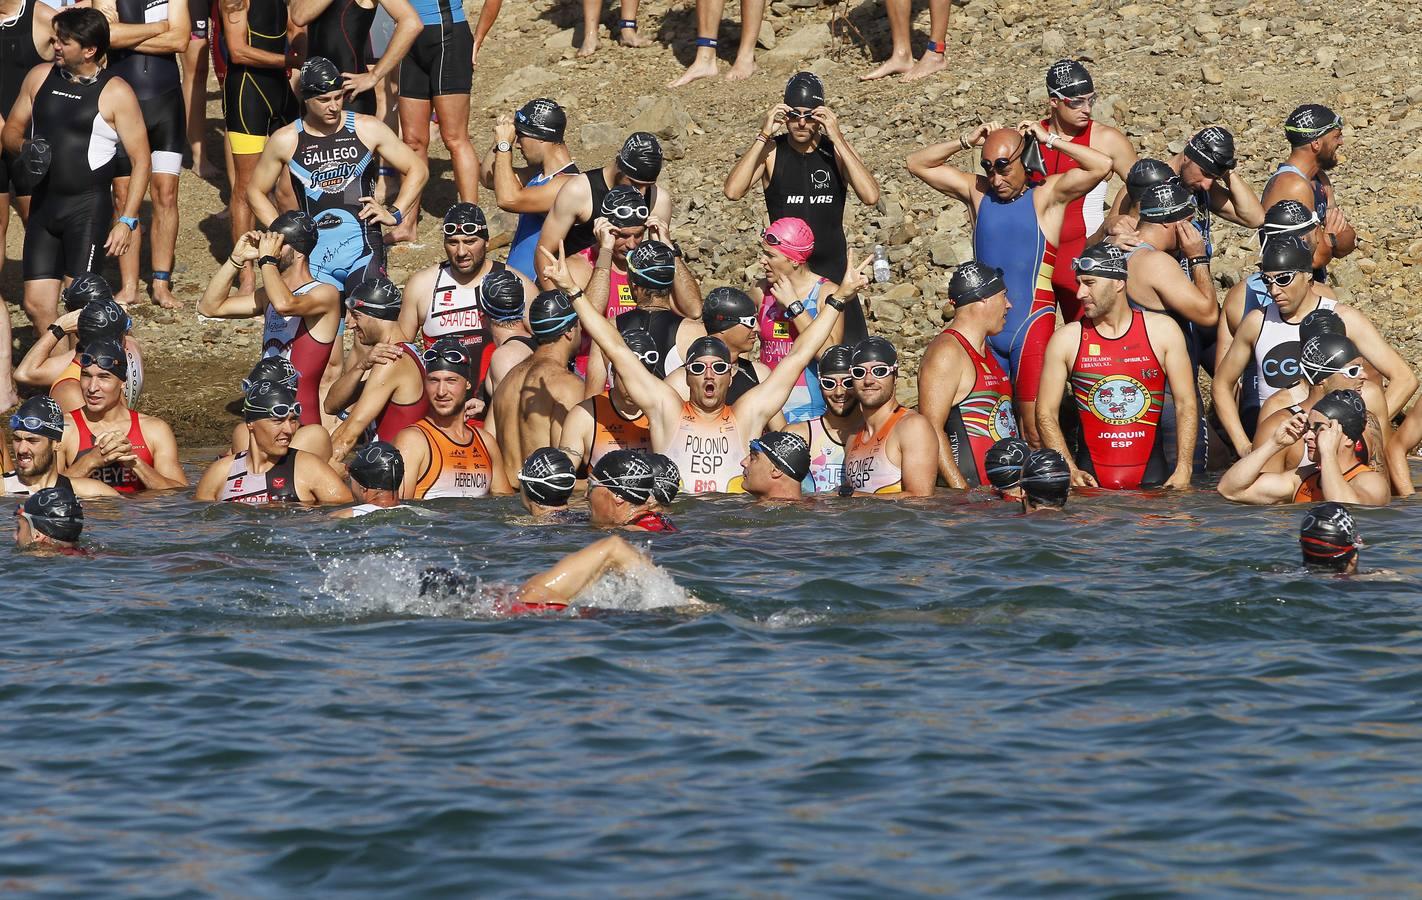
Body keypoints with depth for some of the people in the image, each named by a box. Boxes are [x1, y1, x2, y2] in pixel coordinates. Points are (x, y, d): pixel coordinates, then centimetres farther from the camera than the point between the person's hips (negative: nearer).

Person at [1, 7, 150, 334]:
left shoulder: (115, 93, -7)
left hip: (89, 206, -5)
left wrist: (127, 220, -12)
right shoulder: (40, 77, 8)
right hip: (44, 204, 5)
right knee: (37, 306, 2)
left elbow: (140, 159, -6)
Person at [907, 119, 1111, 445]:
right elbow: (917, 163, 13)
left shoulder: (1047, 195, 1)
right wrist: (965, 142, 2)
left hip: (1032, 325, -4)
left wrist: (1049, 140, -7)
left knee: (1035, 428, -8)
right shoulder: (978, 192, 11)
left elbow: (1102, 166, -11)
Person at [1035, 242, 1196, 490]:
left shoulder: (1162, 331, 3)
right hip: (1091, 478, 0)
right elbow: (1046, 414, 4)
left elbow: (1186, 404, 5)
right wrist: (1070, 471, -9)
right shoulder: (1066, 339, 2)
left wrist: (1183, 471, -6)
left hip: (1151, 475, 0)